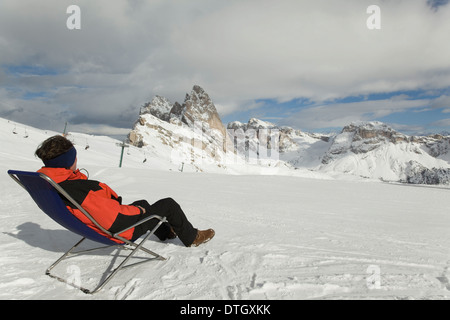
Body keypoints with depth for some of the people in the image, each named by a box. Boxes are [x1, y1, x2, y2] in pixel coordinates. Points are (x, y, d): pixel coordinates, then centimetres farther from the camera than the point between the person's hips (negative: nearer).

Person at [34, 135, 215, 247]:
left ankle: (165, 232, 51)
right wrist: (137, 211, -16)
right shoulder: (76, 190, -38)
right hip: (123, 232, -9)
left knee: (142, 203, 32)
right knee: (168, 204, 5)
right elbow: (115, 221, -36)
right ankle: (191, 238, 28)